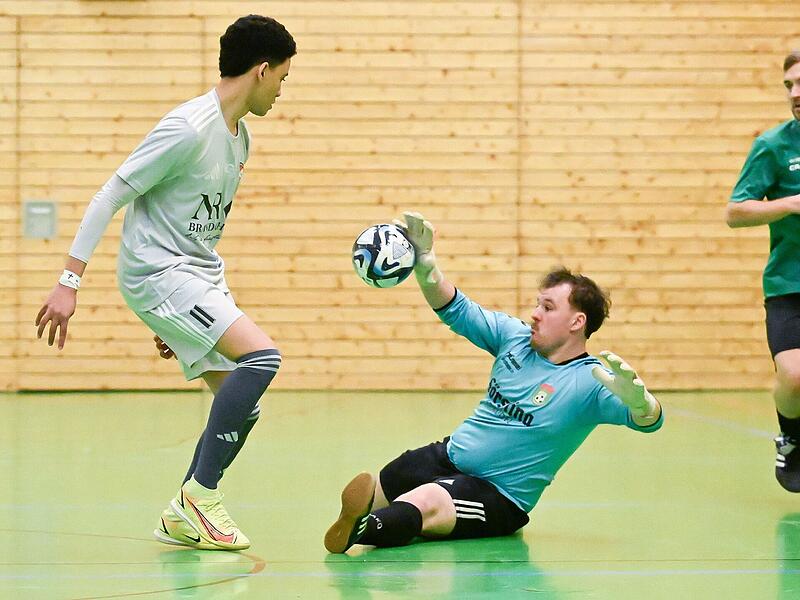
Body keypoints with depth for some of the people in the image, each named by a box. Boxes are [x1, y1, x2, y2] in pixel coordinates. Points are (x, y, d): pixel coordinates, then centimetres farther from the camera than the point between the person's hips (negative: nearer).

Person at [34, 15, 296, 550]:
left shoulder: (240, 137, 12)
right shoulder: (188, 129, -17)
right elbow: (111, 196, -15)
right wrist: (69, 282, -18)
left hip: (201, 279, 9)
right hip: (157, 272, -9)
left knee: (243, 408, 4)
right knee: (262, 356, -23)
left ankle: (183, 517, 18)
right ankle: (201, 492, -14)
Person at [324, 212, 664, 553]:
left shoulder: (590, 382, -16)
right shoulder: (515, 336, 3)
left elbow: (648, 420, -31)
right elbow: (457, 310, 7)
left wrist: (635, 397, -56)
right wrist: (426, 269, -13)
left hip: (498, 497, -8)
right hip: (447, 457, 8)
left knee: (422, 505, -39)